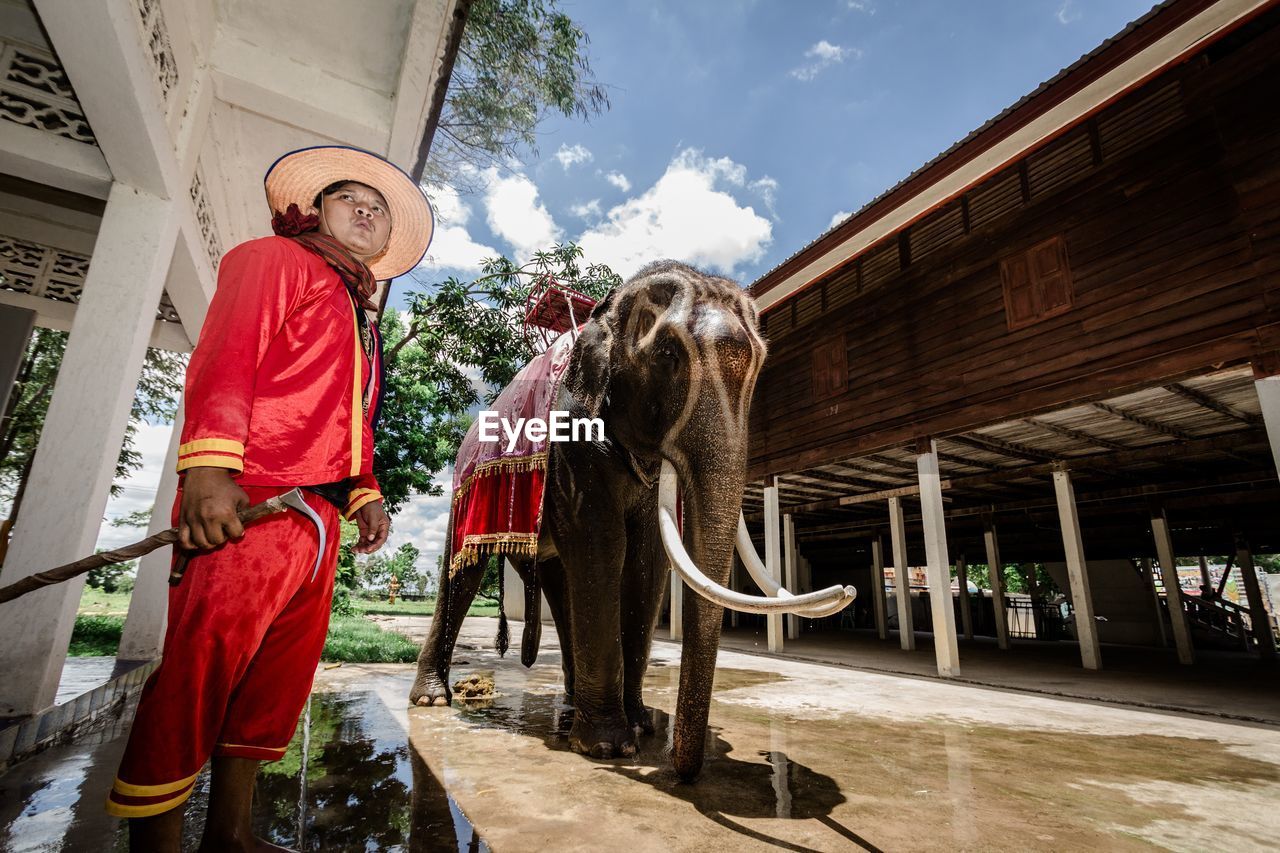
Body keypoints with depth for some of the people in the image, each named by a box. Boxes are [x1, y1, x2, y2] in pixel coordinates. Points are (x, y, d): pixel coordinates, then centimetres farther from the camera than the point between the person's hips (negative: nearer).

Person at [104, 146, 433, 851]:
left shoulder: (361, 320, 27)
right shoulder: (273, 259, 6)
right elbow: (224, 358, -10)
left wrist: (365, 493, 12)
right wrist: (209, 467, -22)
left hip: (318, 516, 9)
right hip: (243, 504, -8)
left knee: (280, 677, 12)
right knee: (197, 675, -7)